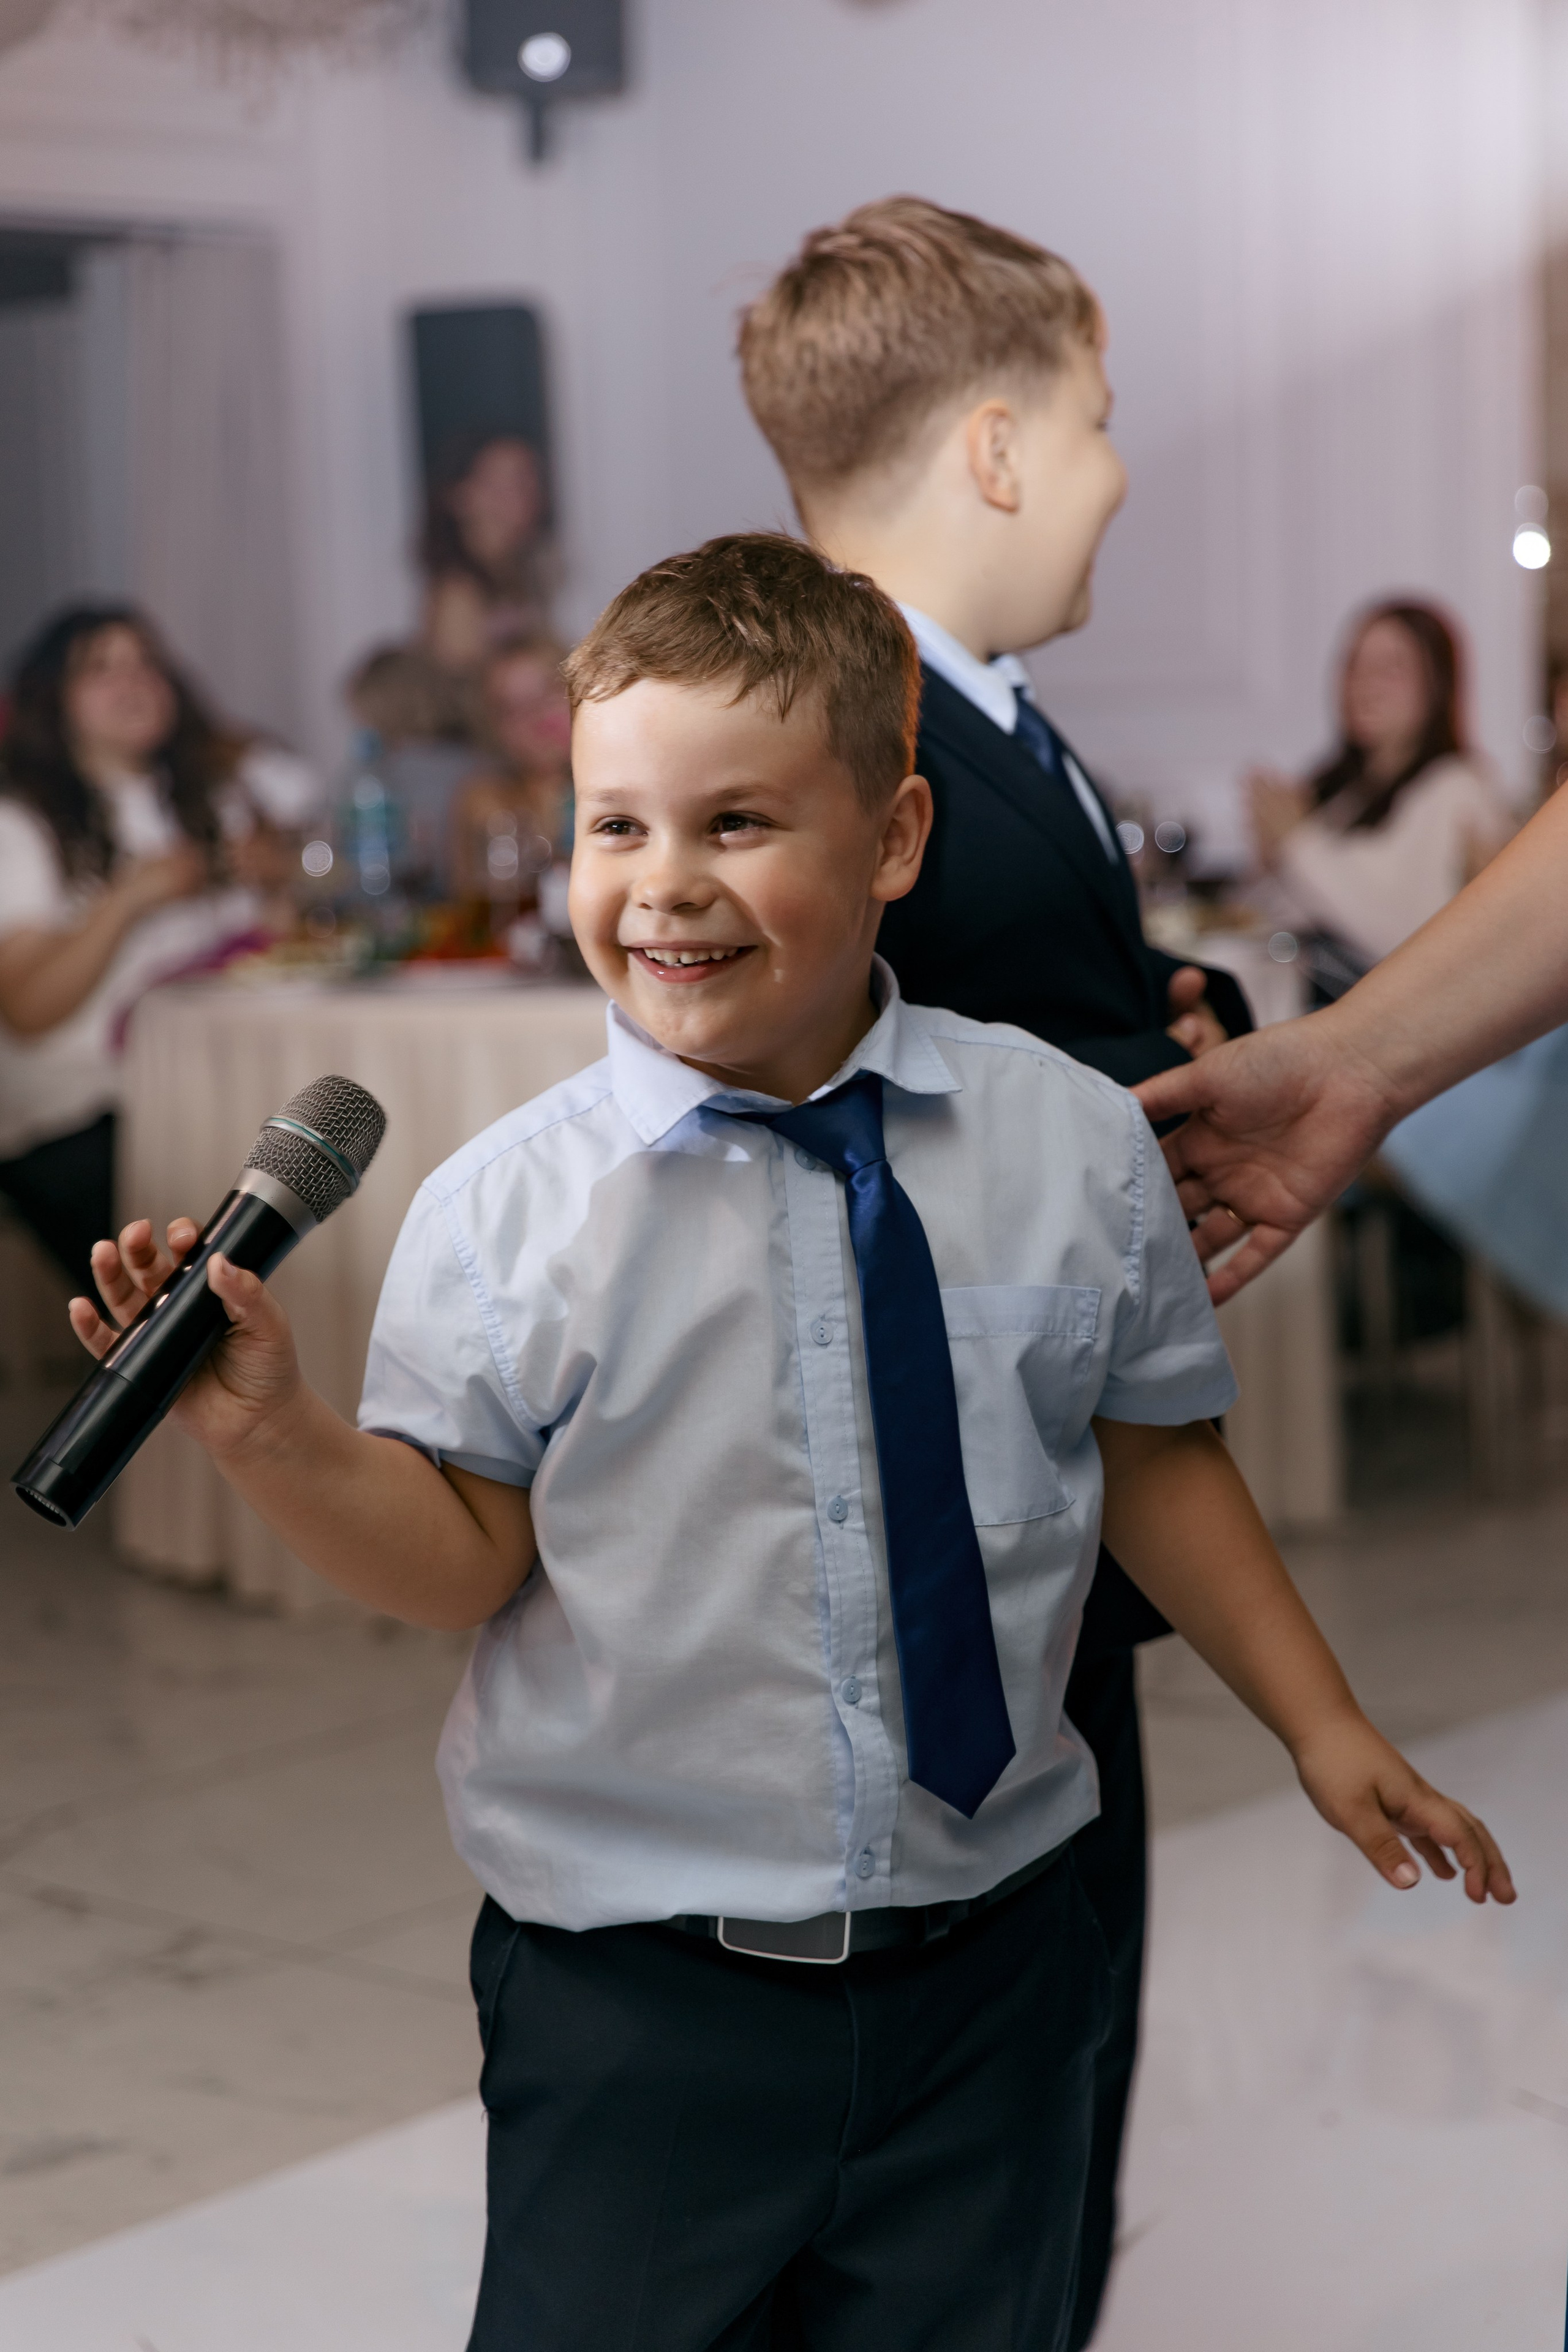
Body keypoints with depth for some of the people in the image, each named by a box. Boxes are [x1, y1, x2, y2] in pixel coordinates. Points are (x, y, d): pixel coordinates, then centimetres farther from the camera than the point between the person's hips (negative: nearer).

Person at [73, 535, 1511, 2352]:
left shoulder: (1072, 1146, -4)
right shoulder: (504, 1208, -9)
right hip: (632, 1994, -2)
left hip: (988, 1971, 2)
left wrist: (1321, 1728, 7)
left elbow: (1152, 1456, 6)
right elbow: (461, 1557, -8)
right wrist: (269, 1432, -24)